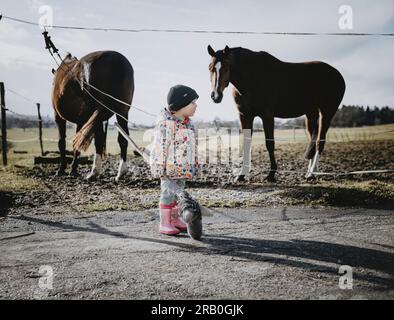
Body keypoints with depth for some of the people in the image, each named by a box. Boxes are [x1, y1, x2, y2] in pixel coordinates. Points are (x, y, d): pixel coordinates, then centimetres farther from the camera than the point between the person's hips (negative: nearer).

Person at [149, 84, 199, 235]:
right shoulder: (165, 123, -17)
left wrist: (194, 165, 19)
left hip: (183, 168, 8)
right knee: (168, 193, -2)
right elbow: (160, 146, -18)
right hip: (169, 167, -8)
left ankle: (175, 218, 30)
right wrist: (160, 168, -19)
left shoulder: (188, 123, 9)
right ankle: (164, 224, 7)